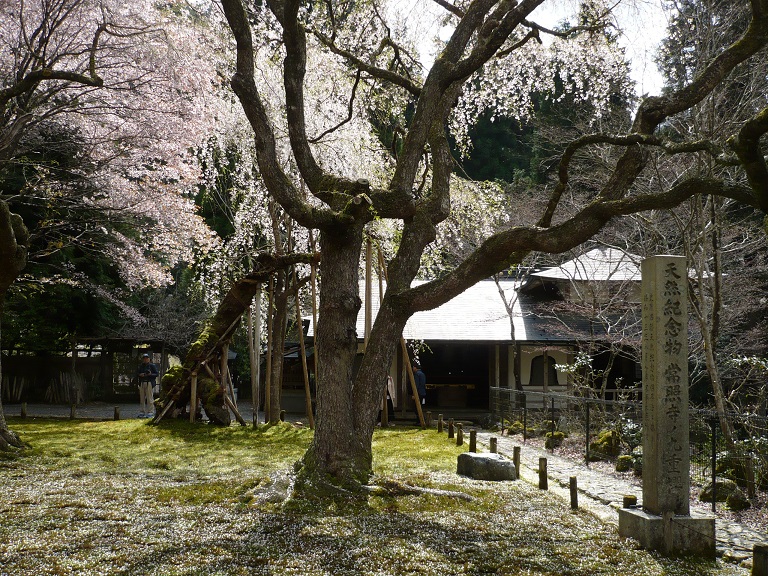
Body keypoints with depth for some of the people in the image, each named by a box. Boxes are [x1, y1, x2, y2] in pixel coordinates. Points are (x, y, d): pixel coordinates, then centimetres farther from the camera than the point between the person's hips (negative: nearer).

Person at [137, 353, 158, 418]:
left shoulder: (152, 366, 4)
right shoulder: (141, 366, 17)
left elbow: (157, 374, 1)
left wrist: (151, 374, -16)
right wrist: (140, 375, -2)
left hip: (149, 383, -5)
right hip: (142, 383, 5)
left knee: (149, 398, -9)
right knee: (142, 398, 6)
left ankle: (150, 413, -7)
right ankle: (142, 412, 13)